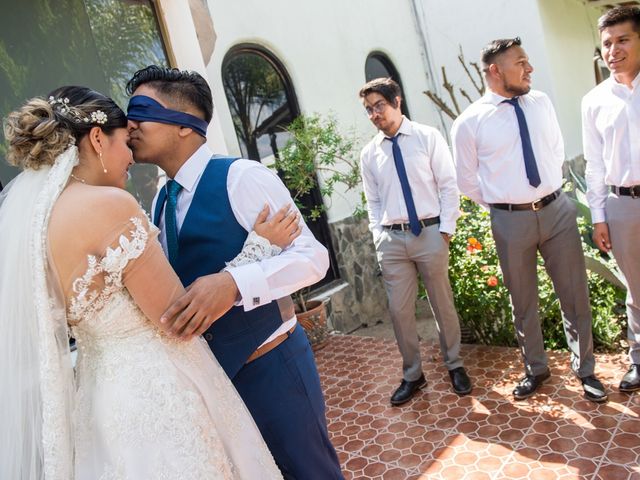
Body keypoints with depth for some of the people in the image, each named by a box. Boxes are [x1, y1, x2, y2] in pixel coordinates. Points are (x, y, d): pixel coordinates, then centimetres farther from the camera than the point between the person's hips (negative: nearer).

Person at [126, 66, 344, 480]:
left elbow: (312, 256, -20)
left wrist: (233, 284, -33)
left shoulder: (242, 177, -16)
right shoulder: (162, 200, 7)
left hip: (269, 364, -7)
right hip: (210, 372, 7)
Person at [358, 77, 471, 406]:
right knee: (399, 311, 6)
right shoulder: (369, 154, 9)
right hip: (391, 239, 2)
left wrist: (446, 230, -7)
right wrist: (379, 237, 2)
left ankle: (454, 366, 32)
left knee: (442, 304, 11)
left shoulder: (427, 137, 2)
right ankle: (412, 375, 25)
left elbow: (448, 185, 0)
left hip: (429, 233, -2)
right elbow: (373, 202, 13)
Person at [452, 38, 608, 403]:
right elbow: (467, 181, 1)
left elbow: (557, 149, 18)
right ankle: (536, 369, 34)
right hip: (511, 220, -3)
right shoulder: (470, 122, -8)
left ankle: (585, 368, 31)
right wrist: (502, 205, 4)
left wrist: (551, 192, 14)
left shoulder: (541, 102, 4)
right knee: (524, 302, 13)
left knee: (575, 294, 10)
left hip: (557, 210, 3)